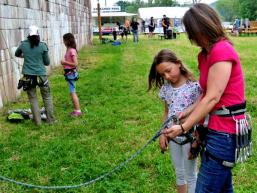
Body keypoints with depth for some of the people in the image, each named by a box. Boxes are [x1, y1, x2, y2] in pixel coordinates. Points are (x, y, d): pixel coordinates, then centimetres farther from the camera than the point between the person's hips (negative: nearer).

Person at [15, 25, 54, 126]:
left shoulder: (23, 44, 0)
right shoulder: (43, 46, -7)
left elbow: (17, 54, 21)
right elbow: (47, 62, 2)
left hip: (28, 76, 2)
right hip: (41, 75, -1)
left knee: (33, 98, 11)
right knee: (47, 97, 12)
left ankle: (37, 121, 11)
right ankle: (50, 119, 16)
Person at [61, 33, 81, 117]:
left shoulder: (72, 50, -18)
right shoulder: (69, 50, 8)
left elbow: (75, 64, -22)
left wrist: (65, 62, -17)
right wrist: (64, 62, 6)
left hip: (71, 73, -9)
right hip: (69, 73, 10)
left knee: (72, 92, -4)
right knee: (72, 92, 15)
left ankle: (77, 111, 3)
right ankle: (76, 109, 24)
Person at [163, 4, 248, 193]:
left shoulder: (222, 50, -18)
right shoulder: (207, 53, 12)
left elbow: (213, 98, -20)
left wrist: (183, 127, -16)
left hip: (225, 132, -10)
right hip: (216, 128, 10)